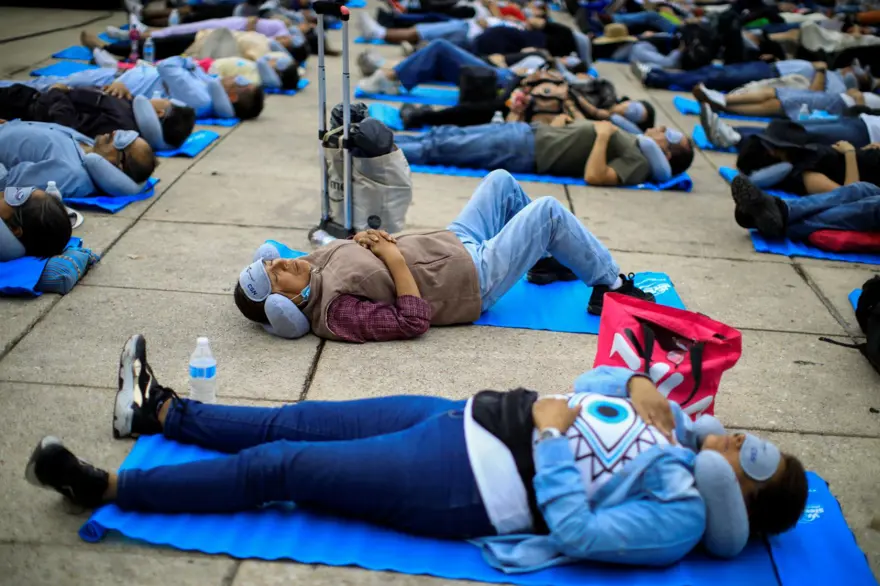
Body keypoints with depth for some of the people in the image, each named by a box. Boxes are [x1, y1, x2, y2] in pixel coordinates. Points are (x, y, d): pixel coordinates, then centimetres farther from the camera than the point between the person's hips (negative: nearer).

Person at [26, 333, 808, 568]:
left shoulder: (679, 517, -13)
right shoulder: (674, 427, 10)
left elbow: (577, 532, -23)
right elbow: (596, 383, 18)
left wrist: (550, 437, -19)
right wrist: (641, 385, -1)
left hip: (463, 489, -7)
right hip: (477, 416, 7)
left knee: (275, 467, -5)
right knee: (296, 422, 10)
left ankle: (105, 487, 9)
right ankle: (159, 410, 29)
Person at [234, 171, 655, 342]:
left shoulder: (318, 263, -7)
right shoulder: (336, 311, -31)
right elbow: (413, 320, -32)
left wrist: (368, 239, -10)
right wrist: (396, 258, -27)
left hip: (453, 245, 9)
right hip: (473, 277, -9)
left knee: (502, 180, 18)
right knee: (548, 211, -7)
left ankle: (551, 260, 37)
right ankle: (611, 285, 15)